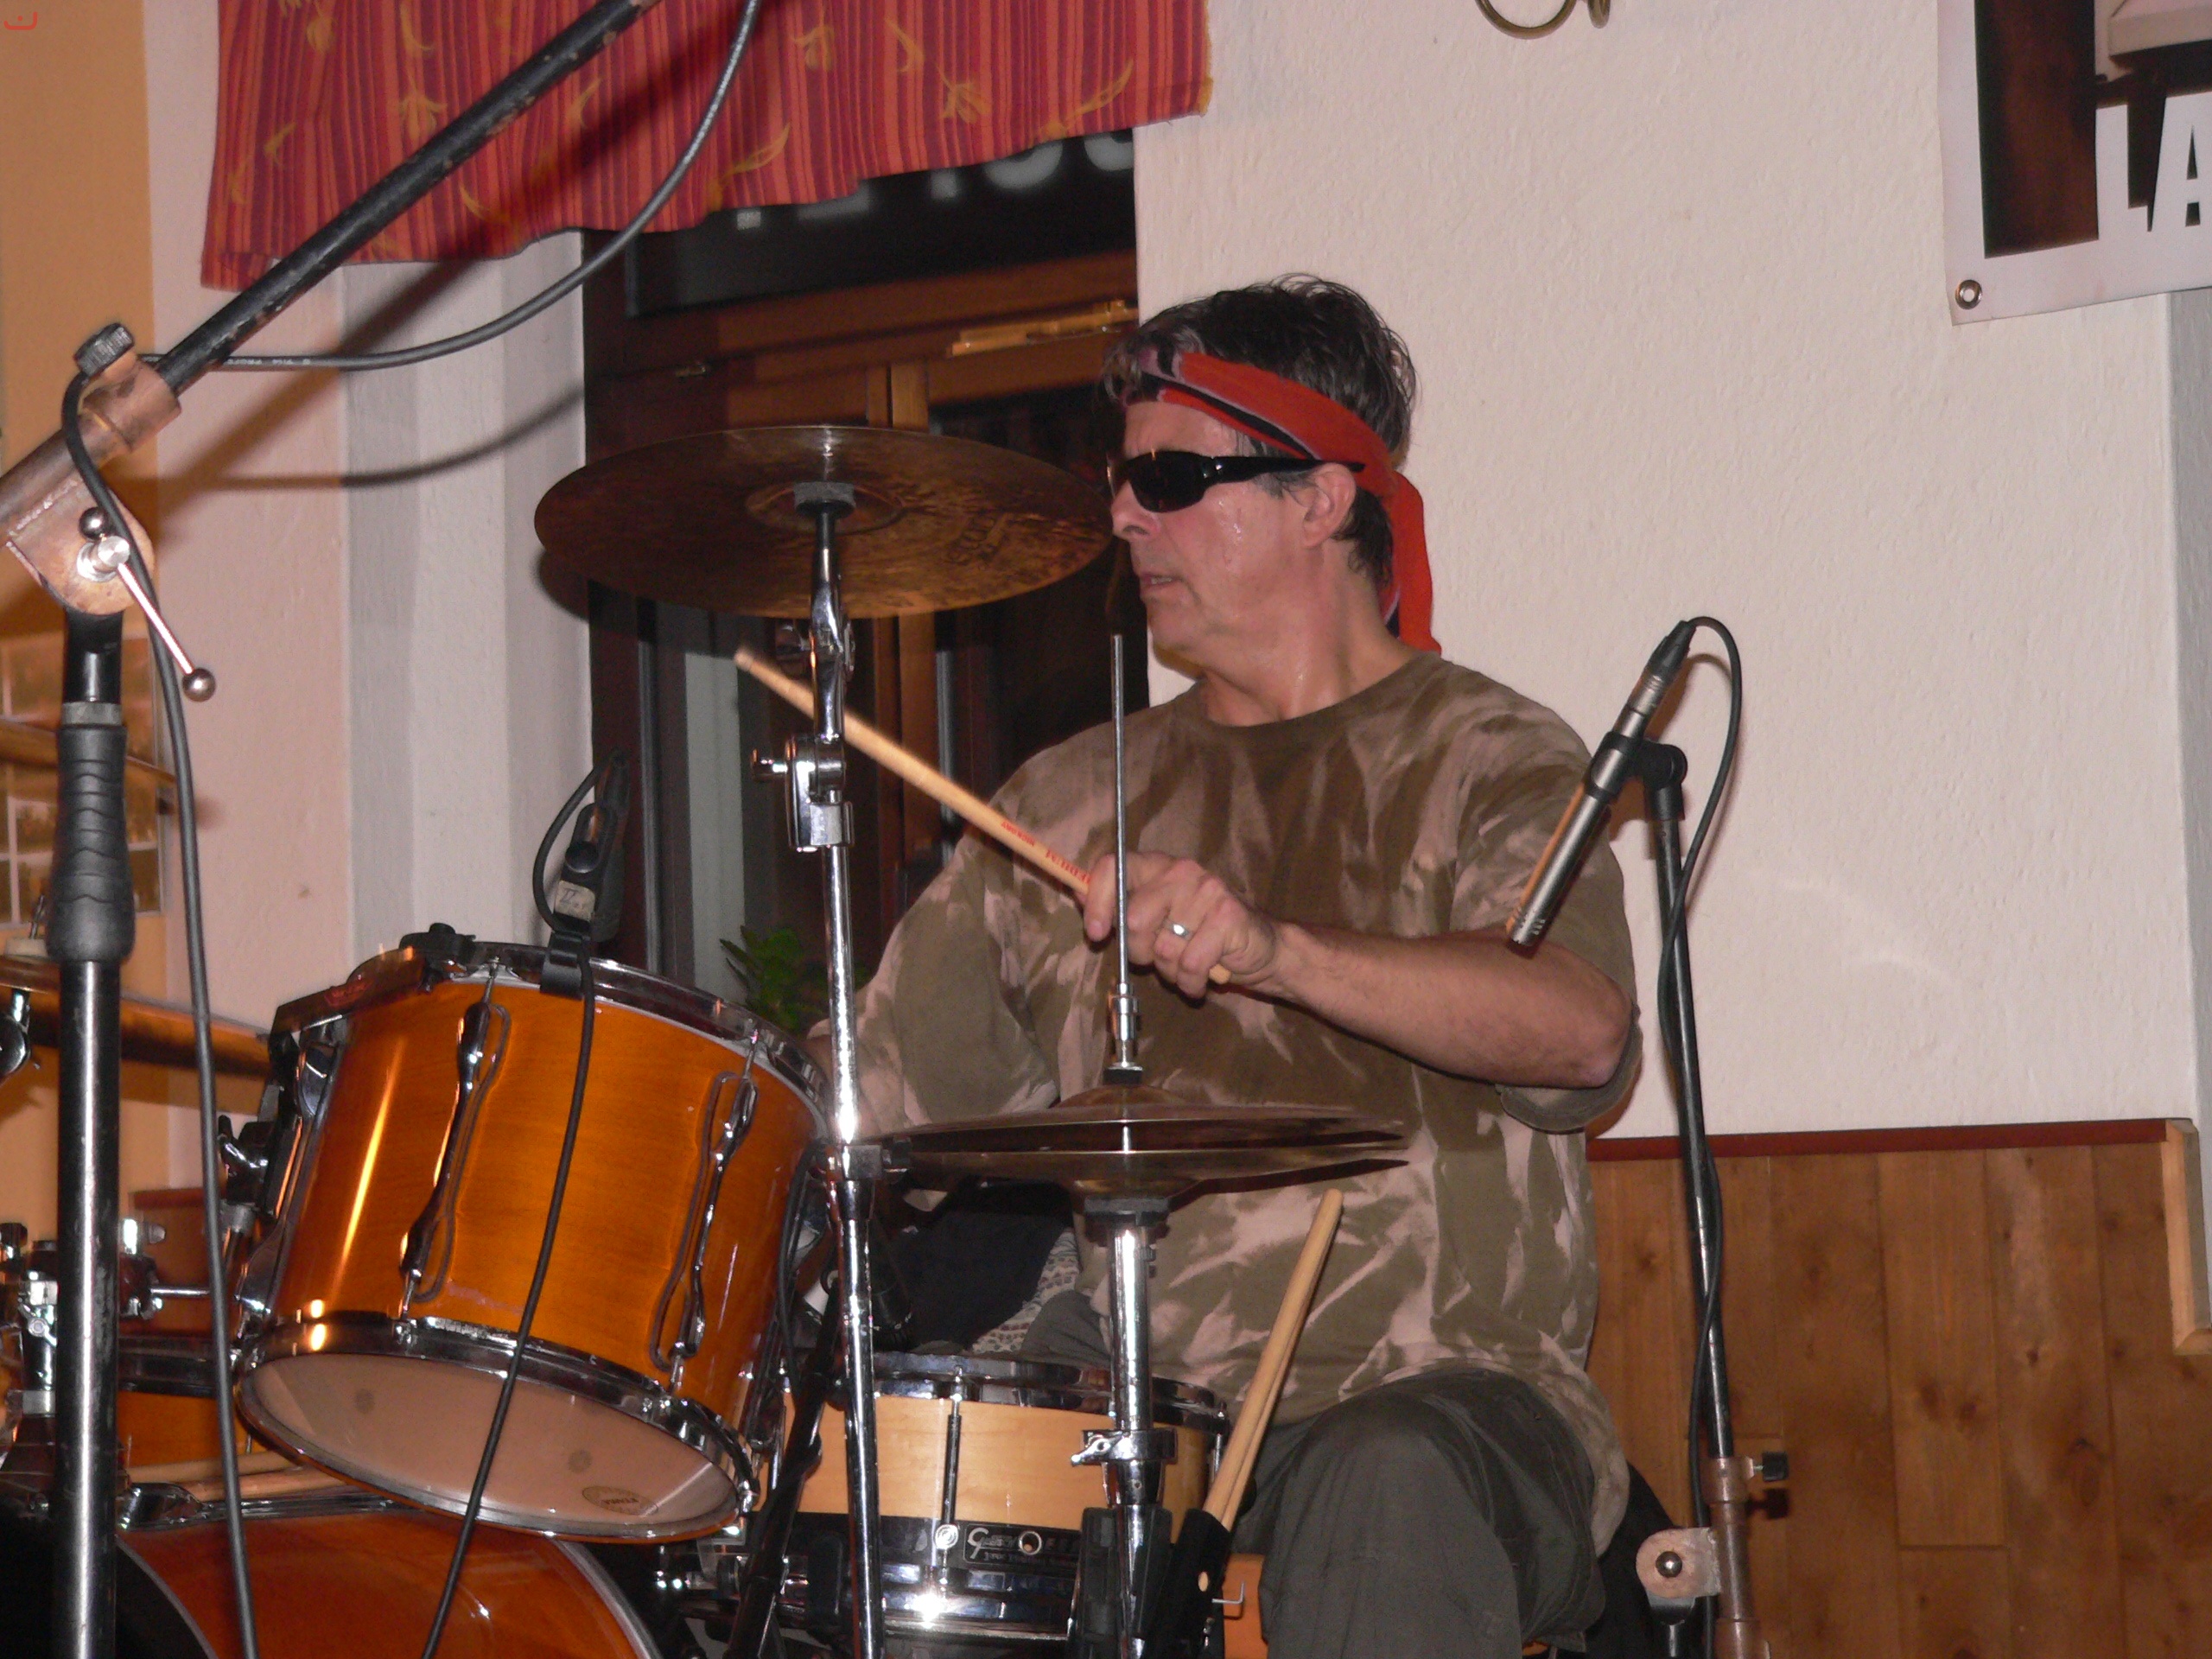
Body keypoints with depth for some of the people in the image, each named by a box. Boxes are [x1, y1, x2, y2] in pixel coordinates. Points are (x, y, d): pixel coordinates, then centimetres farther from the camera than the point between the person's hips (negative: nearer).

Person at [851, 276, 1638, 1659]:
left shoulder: (1487, 764, 1)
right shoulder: (1073, 801, 18)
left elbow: (1581, 1029, -20)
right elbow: (887, 1092, 19)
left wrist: (1277, 951, -34)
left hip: (1434, 1384, -4)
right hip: (1129, 1387, 4)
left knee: (1388, 1485, -38)